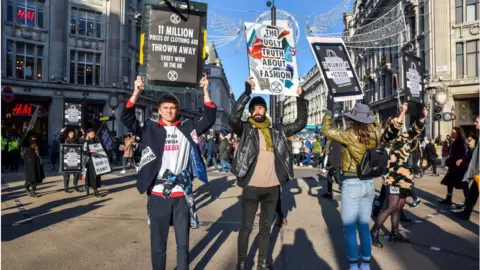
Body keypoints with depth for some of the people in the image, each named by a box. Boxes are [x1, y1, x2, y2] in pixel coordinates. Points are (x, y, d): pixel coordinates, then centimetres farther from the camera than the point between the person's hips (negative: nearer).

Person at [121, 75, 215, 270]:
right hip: (158, 196, -1)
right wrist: (137, 92, -14)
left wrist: (205, 91, -5)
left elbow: (209, 118, 1)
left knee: (183, 243, 14)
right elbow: (127, 118, -5)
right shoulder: (150, 129, 3)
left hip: (183, 196, 1)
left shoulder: (188, 128, 6)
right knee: (158, 243, 13)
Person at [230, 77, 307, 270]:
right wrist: (247, 91, -26)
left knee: (266, 227, 17)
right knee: (246, 227, 9)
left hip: (272, 188, 4)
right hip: (251, 187, -3)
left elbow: (300, 123, 11)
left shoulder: (277, 130, 8)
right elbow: (233, 118, -22)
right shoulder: (246, 129, -3)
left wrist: (300, 98, 2)